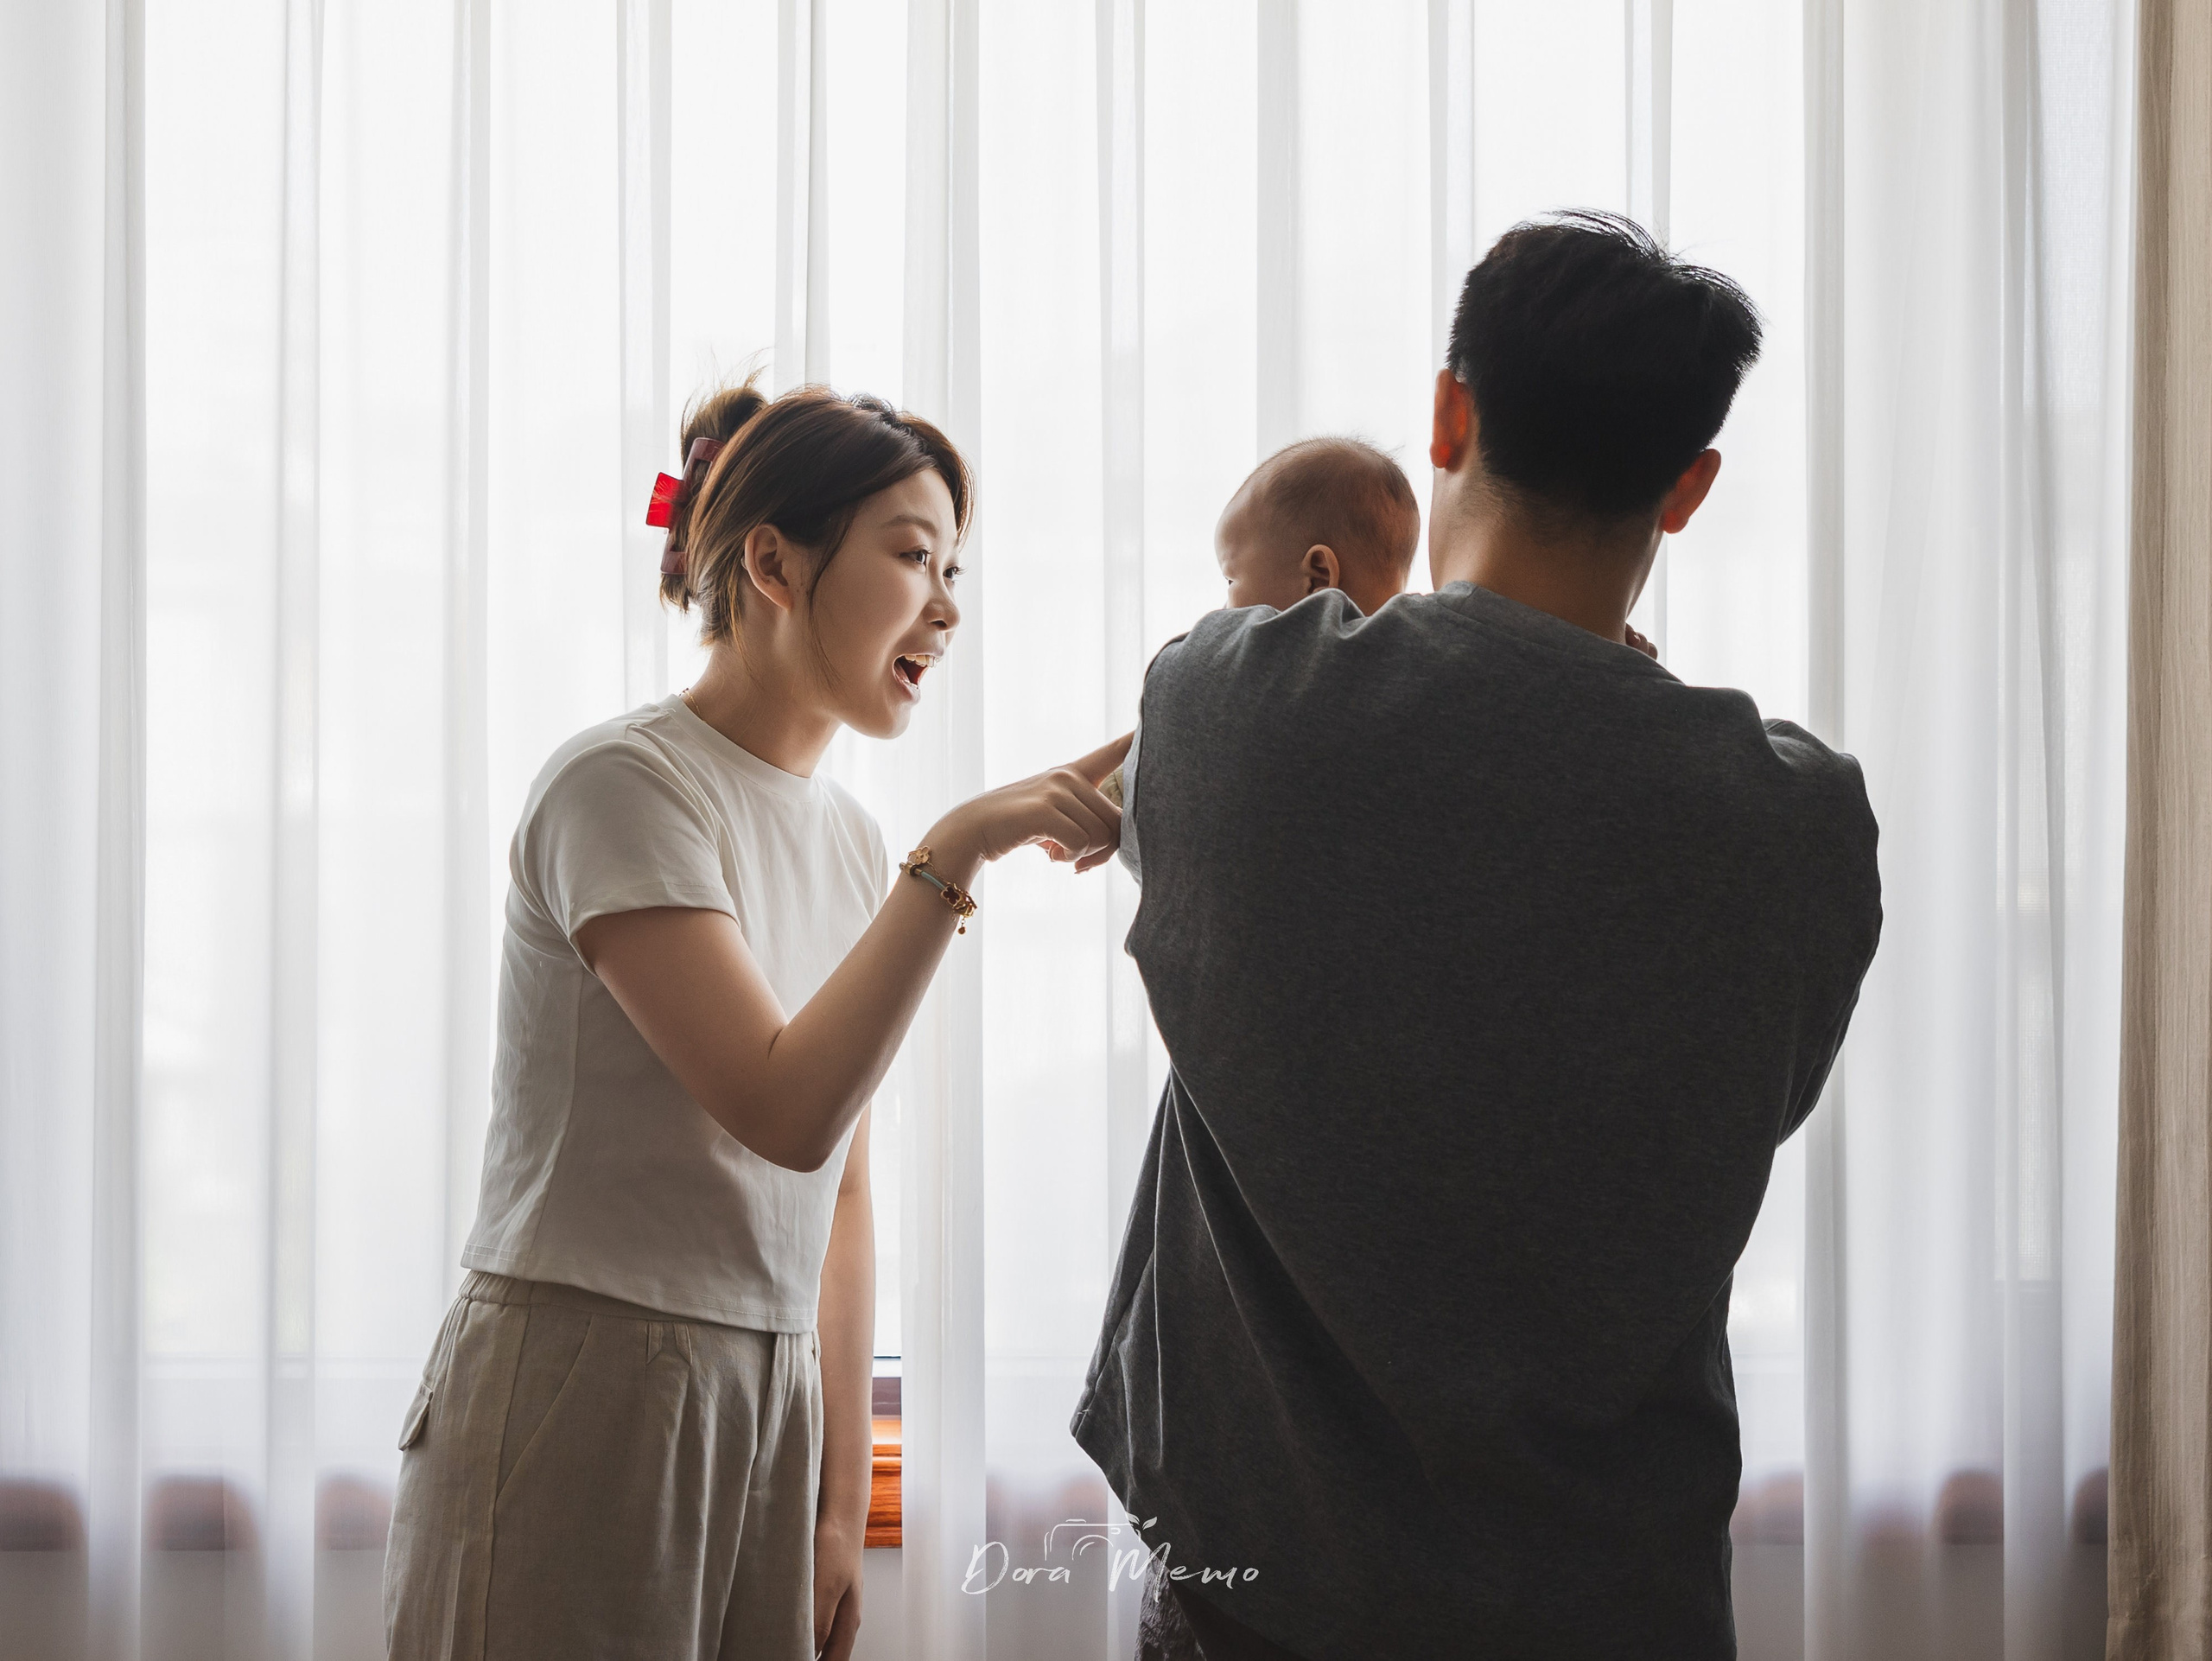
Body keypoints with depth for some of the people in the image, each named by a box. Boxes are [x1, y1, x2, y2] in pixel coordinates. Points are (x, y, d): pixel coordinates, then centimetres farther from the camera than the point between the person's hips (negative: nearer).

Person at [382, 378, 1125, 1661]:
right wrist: (958, 851, -22)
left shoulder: (848, 839, 12)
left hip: (772, 1407, 7)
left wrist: (843, 1511, 12)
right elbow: (787, 1111, -21)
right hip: (579, 1398, -7)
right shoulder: (625, 783, -10)